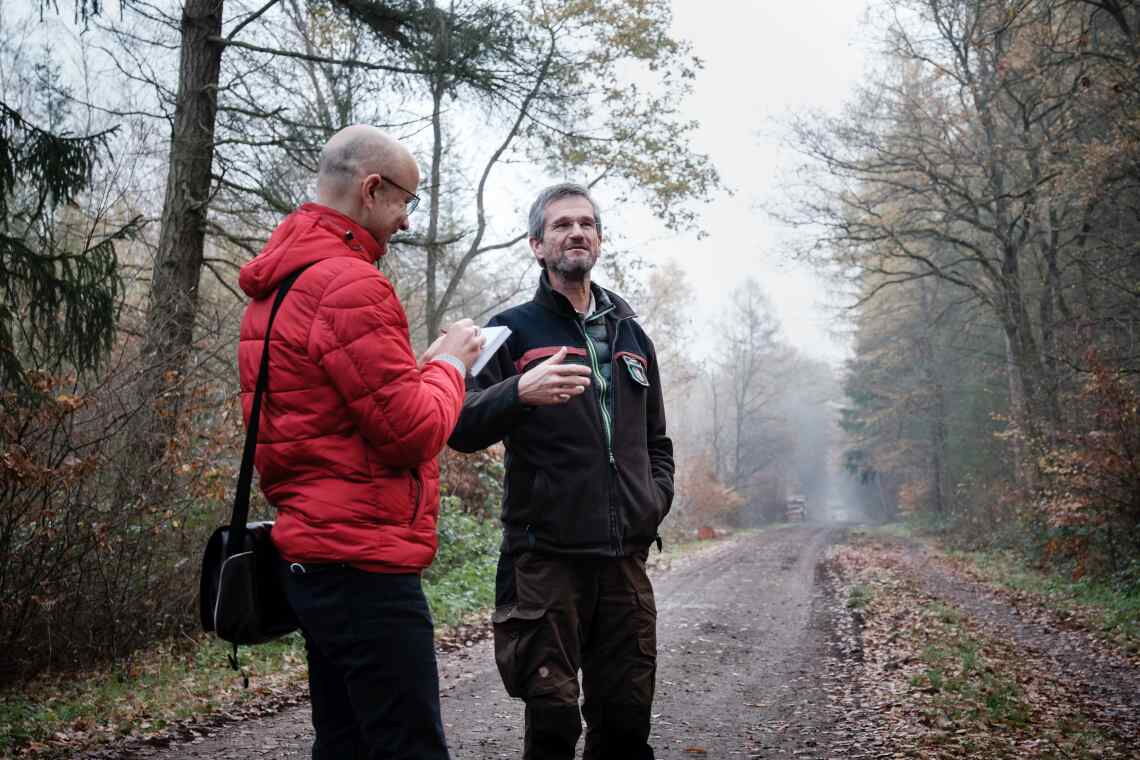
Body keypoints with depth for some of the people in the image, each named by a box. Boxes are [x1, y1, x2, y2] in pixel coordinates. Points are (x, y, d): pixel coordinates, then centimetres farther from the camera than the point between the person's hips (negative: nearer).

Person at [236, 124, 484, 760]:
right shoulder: (351, 284, -15)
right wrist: (448, 363, 0)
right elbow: (412, 432, -17)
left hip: (315, 553, 10)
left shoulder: (278, 286, 16)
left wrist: (424, 366, 12)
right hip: (364, 561, -10)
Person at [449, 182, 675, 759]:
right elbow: (461, 430, -10)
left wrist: (657, 496, 6)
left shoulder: (631, 334, 17)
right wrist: (519, 392, -29)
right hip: (544, 556, -4)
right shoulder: (514, 330, 2)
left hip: (624, 558, 5)